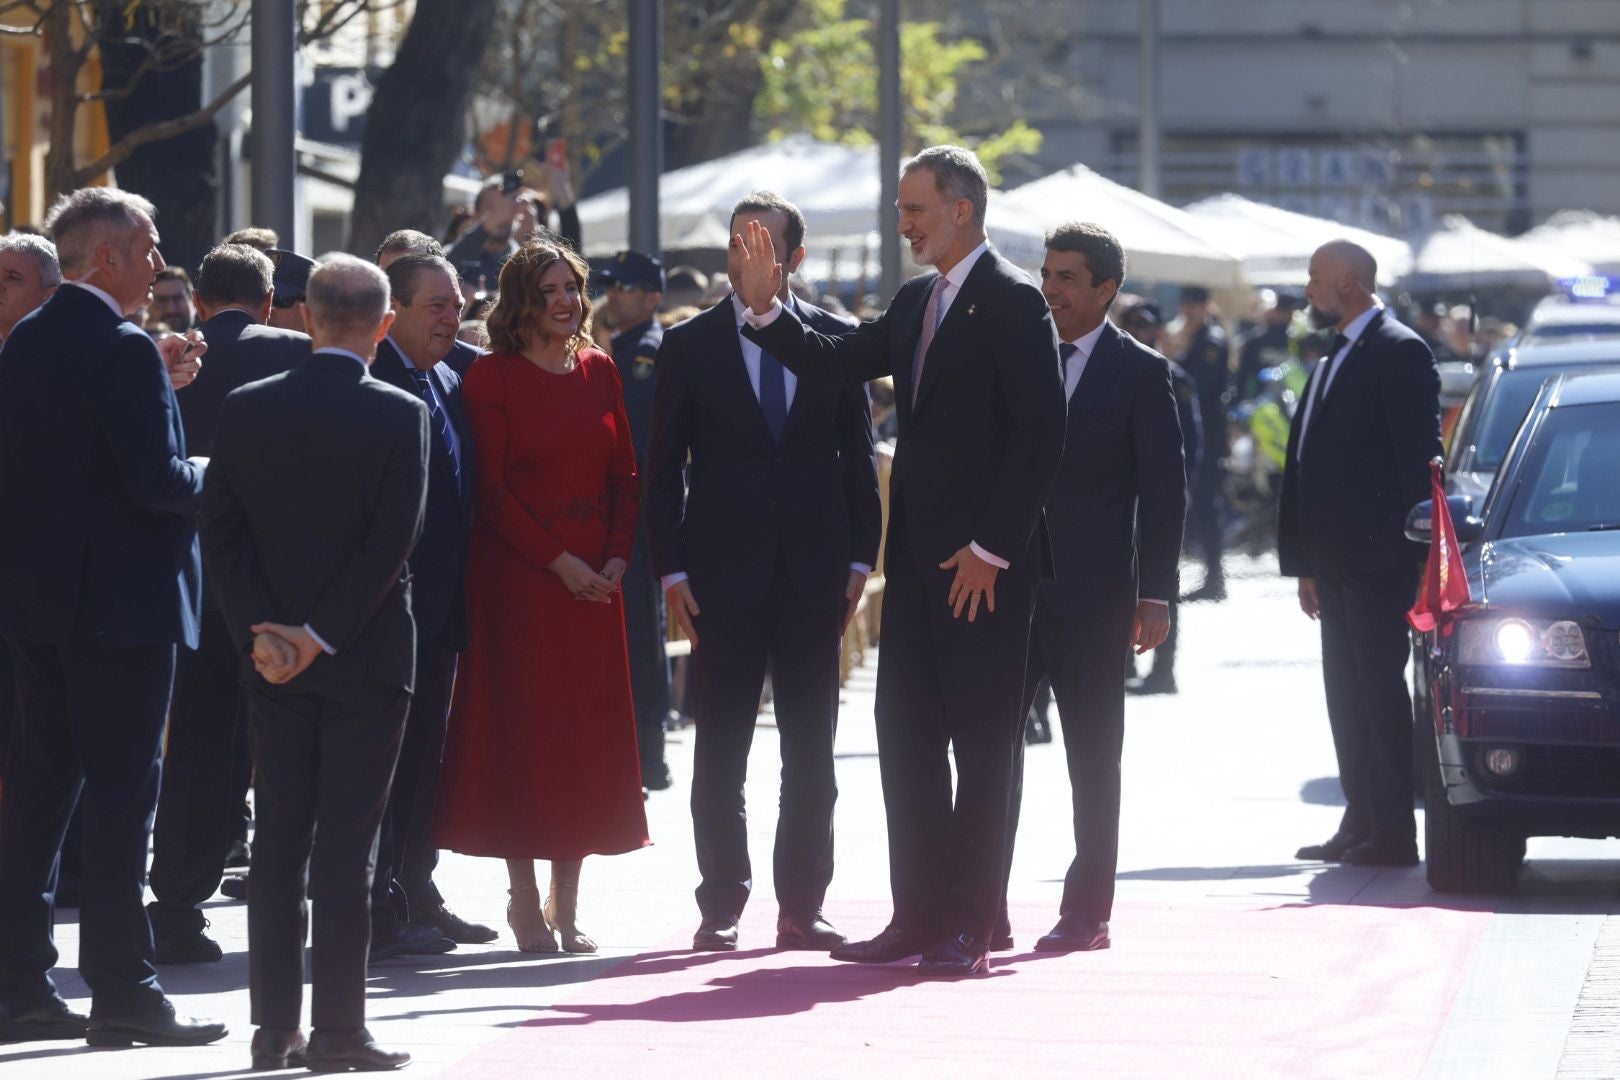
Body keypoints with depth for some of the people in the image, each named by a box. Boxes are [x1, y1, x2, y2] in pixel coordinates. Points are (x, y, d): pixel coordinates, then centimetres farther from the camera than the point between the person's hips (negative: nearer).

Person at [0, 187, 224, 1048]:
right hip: (120, 600, -8)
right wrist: (210, 476, -1)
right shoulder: (123, 351, -16)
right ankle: (122, 992, -2)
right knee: (121, 797, -4)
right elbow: (156, 480, -21)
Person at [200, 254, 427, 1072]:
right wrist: (322, 634, -10)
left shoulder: (245, 411, 1)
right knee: (346, 845, -1)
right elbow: (391, 542, -14)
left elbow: (220, 533, -2)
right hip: (366, 660, -3)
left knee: (277, 841, 8)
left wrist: (260, 631, -4)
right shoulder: (400, 416, -9)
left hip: (272, 659, 3)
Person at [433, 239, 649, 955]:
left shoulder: (599, 372, 11)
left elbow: (625, 475, 10)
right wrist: (559, 563, -15)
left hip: (594, 575, 5)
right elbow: (491, 490, -9)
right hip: (519, 574, -5)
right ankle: (526, 904, 3)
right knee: (524, 728, -3)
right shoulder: (493, 378, -5)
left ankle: (567, 908, 9)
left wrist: (616, 557, -5)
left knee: (587, 731, 4)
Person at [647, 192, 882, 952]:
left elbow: (859, 455, 9)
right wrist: (672, 569, -5)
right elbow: (664, 467, 3)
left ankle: (801, 908, 9)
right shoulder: (690, 345, 3)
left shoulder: (835, 340, 6)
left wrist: (860, 556, 1)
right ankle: (721, 906, 7)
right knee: (720, 752, 2)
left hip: (813, 570, 1)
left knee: (810, 752, 4)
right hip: (724, 570, -1)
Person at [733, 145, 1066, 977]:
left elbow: (1040, 431, -15)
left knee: (981, 741, -2)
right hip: (918, 557, 8)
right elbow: (833, 364, 19)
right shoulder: (916, 303, 15)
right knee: (905, 734, 9)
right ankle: (918, 916, 15)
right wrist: (766, 309, 4)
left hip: (986, 563, -8)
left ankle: (969, 925, 1)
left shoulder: (1011, 302, -10)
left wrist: (991, 549, -17)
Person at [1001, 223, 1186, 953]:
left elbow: (1163, 490, -3)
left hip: (1091, 593, -4)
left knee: (1092, 757, 4)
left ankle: (1086, 913, 10)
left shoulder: (1139, 372, -2)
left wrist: (1154, 595, -8)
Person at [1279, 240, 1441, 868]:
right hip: (1338, 559, 9)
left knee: (1379, 689, -7)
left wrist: (1409, 552, -17)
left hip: (1377, 559, -9)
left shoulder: (1399, 352, -9)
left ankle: (1392, 833, -5)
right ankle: (1361, 824, 15)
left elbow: (1419, 458, -13)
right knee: (1348, 694, 10)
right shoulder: (1334, 360, 19)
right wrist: (1306, 562, 17)